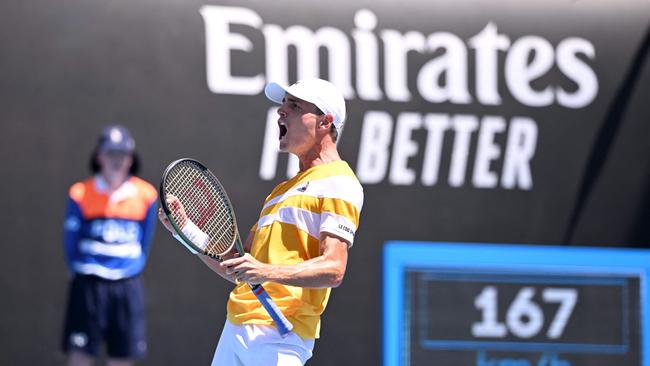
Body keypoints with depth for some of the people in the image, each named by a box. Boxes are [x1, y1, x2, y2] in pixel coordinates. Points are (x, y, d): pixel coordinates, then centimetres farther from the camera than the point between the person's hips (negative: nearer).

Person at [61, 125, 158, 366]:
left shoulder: (146, 195, 3)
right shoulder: (81, 194, -3)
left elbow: (144, 244, 12)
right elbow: (71, 242, 4)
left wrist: (131, 270, 6)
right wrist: (82, 273, 4)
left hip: (128, 287, 2)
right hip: (89, 285, -2)